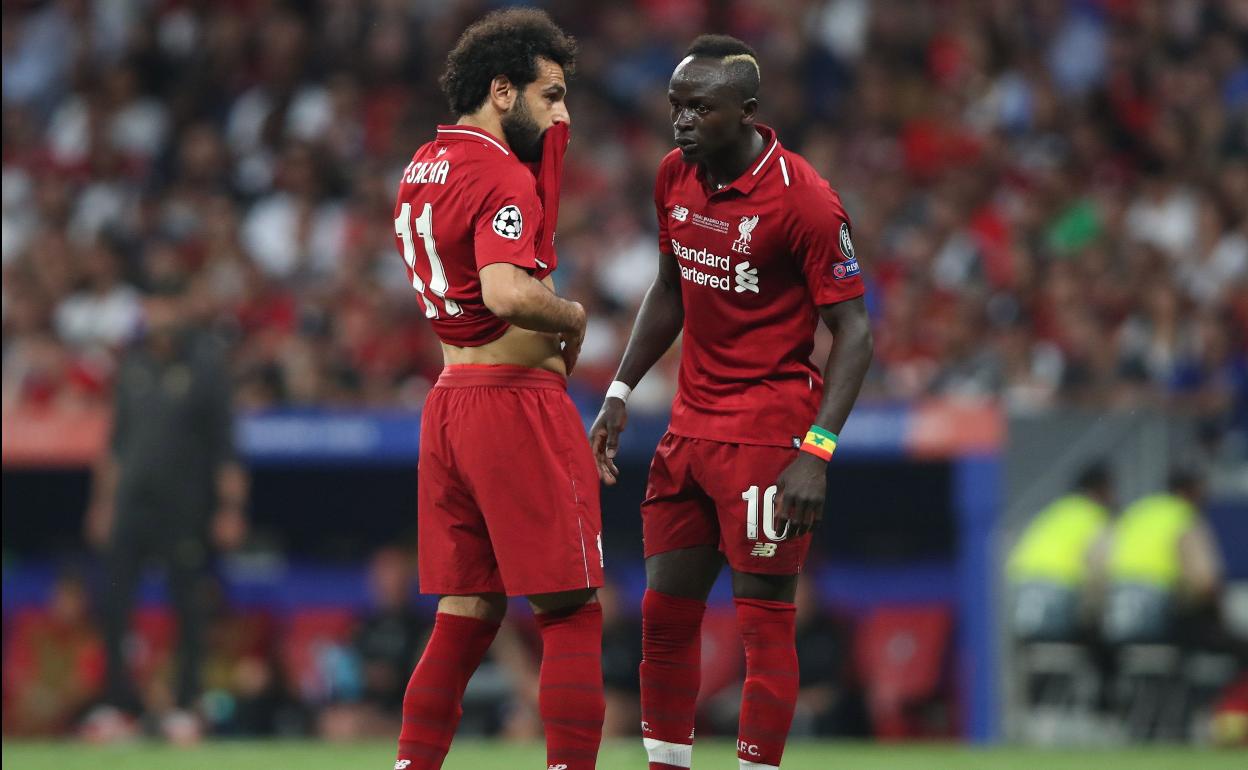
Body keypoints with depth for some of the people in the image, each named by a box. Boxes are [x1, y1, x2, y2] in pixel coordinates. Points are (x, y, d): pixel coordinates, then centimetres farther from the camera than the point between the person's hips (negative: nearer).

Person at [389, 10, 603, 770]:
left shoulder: (423, 166, 13)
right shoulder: (501, 178, -15)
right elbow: (508, 293, -30)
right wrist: (573, 315, -10)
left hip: (450, 401, 9)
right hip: (518, 402, -9)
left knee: (465, 614, 12)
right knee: (572, 616, -4)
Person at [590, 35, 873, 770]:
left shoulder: (804, 200, -18)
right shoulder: (676, 177, 4)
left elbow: (855, 330, -16)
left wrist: (817, 452, -24)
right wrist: (620, 394, 14)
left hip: (767, 430, -7)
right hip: (691, 425, 7)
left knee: (764, 621, -5)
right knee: (665, 612, 10)